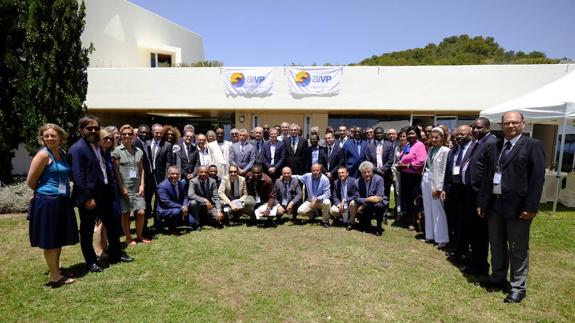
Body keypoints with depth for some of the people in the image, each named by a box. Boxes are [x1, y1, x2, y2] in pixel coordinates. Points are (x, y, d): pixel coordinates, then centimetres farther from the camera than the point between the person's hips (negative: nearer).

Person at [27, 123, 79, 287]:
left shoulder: (62, 153, 8)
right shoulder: (43, 154, -12)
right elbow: (30, 182, -8)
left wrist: (65, 192, 10)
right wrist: (45, 192, 6)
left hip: (62, 201, 7)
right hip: (47, 202, -7)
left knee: (59, 238, 16)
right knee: (50, 240, 3)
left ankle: (56, 270, 30)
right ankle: (54, 276, 14)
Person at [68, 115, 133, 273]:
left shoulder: (99, 147, 12)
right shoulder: (77, 149, -14)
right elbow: (77, 175, -20)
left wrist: (111, 190, 11)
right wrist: (87, 198, -22)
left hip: (104, 194, 8)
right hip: (89, 197, -8)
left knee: (113, 225, 17)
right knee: (87, 231, 9)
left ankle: (116, 255, 32)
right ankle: (91, 262, 23)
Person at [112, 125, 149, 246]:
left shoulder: (139, 151, 9)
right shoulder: (117, 151, -3)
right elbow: (116, 171, -6)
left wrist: (142, 185, 2)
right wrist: (122, 187, -10)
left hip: (137, 187, 3)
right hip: (124, 187, -3)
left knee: (141, 212, 0)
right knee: (126, 213, 5)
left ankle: (139, 236, 20)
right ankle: (128, 238, 21)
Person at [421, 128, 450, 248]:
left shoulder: (445, 151, -9)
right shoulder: (430, 150, 12)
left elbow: (444, 171, -12)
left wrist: (439, 187, -14)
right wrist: (423, 182, 11)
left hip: (437, 182, -7)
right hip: (426, 181, 7)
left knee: (438, 211, -2)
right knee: (428, 209, 13)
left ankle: (442, 239, 8)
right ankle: (430, 235, 24)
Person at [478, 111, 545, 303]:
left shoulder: (533, 146, -6)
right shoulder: (493, 147, 10)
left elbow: (537, 178, -11)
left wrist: (531, 207, -16)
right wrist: (482, 202, 8)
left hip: (517, 206, -5)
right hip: (494, 204, 6)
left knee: (518, 249, 5)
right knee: (496, 245, 17)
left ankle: (518, 287, 19)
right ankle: (498, 278, 34)